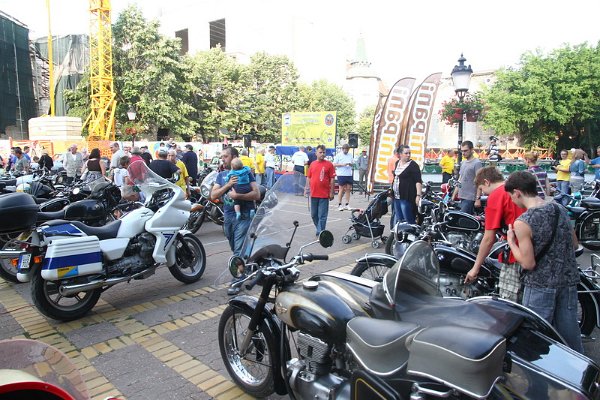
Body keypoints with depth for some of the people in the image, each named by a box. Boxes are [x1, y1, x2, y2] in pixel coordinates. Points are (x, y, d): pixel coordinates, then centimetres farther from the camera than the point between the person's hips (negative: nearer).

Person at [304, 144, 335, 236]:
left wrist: (331, 192, -5)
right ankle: (320, 229, 32)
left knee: (322, 216, -1)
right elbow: (308, 178, 13)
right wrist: (307, 189, 6)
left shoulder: (329, 164, -2)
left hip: (324, 195, -4)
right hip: (313, 194, 4)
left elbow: (332, 179, -3)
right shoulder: (312, 164, 8)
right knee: (313, 214, 14)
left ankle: (320, 232, 6)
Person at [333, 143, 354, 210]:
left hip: (349, 174, 5)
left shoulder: (350, 155, 13)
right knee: (341, 190, -2)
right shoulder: (338, 155, -1)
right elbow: (334, 164, -5)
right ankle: (339, 205, 4)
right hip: (341, 175, -5)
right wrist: (342, 164, -16)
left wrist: (350, 164, -3)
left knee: (348, 189, 6)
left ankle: (347, 204, 14)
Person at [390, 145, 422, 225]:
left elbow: (418, 181, -14)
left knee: (408, 220, -8)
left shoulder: (413, 165, -8)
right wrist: (391, 190, 27)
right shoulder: (397, 163, 13)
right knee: (398, 219, 13)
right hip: (396, 197, 7)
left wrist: (418, 195, -22)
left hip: (407, 197, -7)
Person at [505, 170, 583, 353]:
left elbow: (528, 263, -18)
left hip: (541, 285, -6)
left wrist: (511, 242, -5)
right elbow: (574, 244, 12)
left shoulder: (522, 223, -21)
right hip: (569, 281, 6)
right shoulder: (560, 210, 0)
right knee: (569, 334, 22)